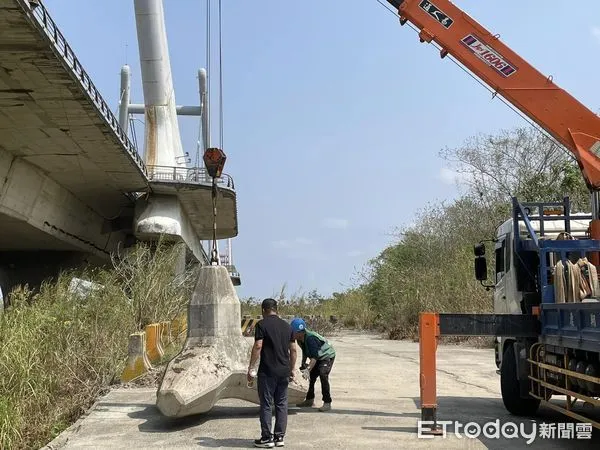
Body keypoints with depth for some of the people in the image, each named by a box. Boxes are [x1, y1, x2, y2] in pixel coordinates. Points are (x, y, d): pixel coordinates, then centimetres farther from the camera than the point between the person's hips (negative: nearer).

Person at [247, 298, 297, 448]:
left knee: (266, 405, 2)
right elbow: (293, 350, 11)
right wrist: (292, 369, 20)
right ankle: (280, 437, 14)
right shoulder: (287, 326, 10)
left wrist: (250, 368, -10)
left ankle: (267, 438, 5)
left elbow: (257, 347, -15)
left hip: (267, 372, -5)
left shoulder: (262, 324, -7)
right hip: (284, 372, 5)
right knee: (281, 404, 11)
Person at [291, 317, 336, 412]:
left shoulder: (310, 338, -36)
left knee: (323, 375, -26)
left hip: (327, 356, -10)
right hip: (318, 358, 10)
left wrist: (308, 369, -48)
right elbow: (305, 351, 11)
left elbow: (314, 357, -40)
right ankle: (309, 400, 32)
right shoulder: (300, 339, -8)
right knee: (311, 377, 14)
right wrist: (303, 363, 4)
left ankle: (327, 403, -21)